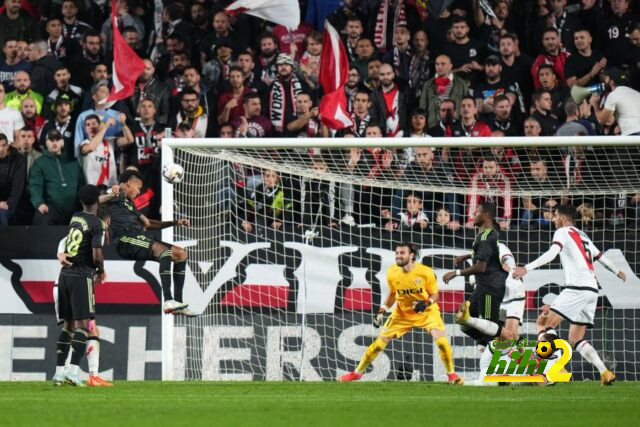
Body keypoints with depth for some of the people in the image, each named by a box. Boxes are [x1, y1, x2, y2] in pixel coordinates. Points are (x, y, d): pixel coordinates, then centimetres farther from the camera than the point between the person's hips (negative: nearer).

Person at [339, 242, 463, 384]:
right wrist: (382, 311, -3)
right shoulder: (392, 273, -12)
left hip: (426, 312, -2)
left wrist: (426, 303, -30)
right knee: (380, 341, -2)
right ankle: (357, 372, 15)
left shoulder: (426, 272, -22)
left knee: (441, 339, -23)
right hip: (402, 313, 2)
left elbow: (434, 294, -9)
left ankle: (452, 374, -3)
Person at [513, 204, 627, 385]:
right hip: (592, 289, 8)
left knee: (548, 323, -13)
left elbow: (552, 253, -16)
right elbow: (601, 256, 36)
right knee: (576, 339, 10)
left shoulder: (563, 232, 2)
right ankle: (605, 373, -4)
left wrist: (527, 268, -25)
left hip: (577, 287, -8)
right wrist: (617, 272, 55)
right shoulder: (583, 236, 26)